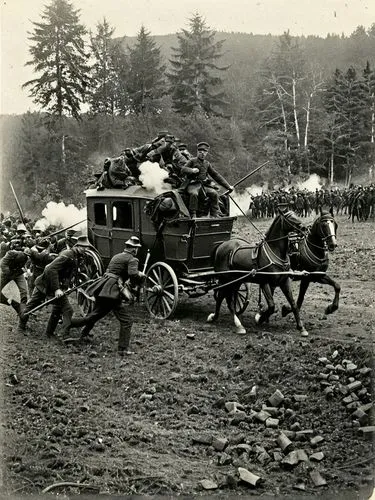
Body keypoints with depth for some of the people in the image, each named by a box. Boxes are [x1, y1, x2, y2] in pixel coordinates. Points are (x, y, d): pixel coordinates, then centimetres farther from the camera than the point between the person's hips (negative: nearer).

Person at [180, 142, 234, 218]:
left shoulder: (207, 164, 19)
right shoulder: (193, 161, 8)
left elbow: (216, 175, 20)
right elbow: (183, 170, -2)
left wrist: (228, 186, 16)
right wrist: (192, 170, -23)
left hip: (204, 185, 4)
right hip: (192, 185, -4)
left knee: (214, 193, -20)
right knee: (194, 194, -36)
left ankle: (214, 214, -14)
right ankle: (193, 215, -28)